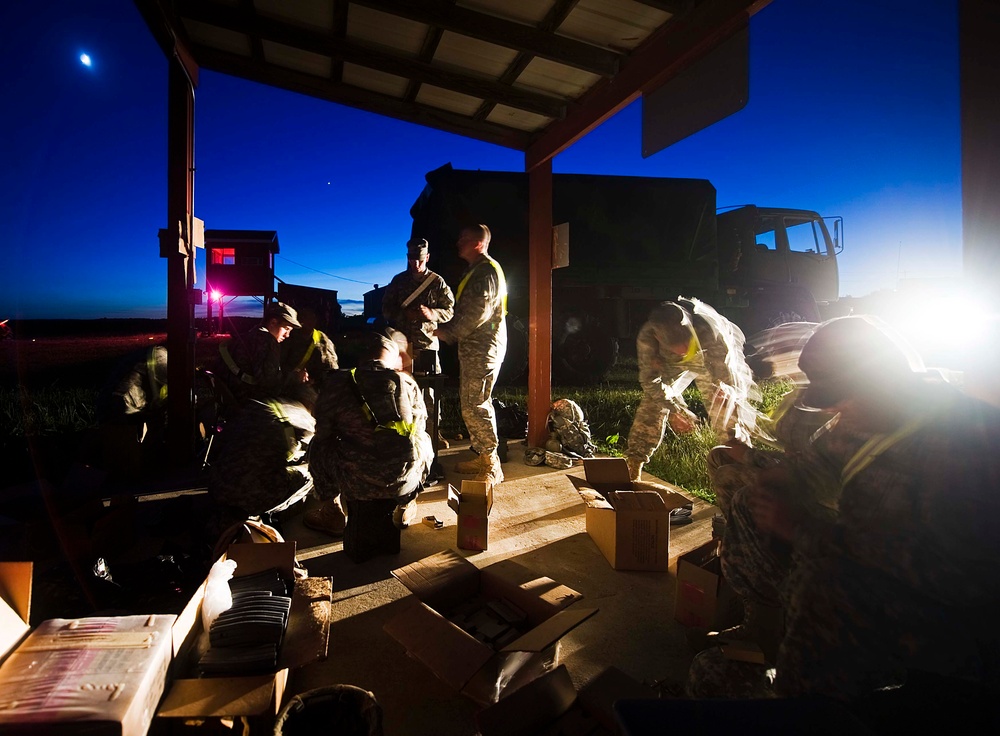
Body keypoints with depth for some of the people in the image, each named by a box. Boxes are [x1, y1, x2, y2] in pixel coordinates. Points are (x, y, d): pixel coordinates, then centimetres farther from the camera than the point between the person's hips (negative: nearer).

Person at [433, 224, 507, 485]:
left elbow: (478, 313, -22)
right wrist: (445, 327, 9)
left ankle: (492, 467, -1)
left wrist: (448, 333, -13)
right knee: (470, 404, 14)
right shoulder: (475, 270, 21)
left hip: (483, 348, -11)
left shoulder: (486, 271, -13)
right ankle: (482, 457, 24)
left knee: (474, 406, -10)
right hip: (473, 347, 11)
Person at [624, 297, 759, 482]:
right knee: (651, 406, -8)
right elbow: (649, 378, -23)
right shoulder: (647, 337, -37)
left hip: (710, 360, -1)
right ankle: (634, 465, 0)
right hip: (671, 365, 1)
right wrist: (673, 410, -29)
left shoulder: (709, 330, -43)